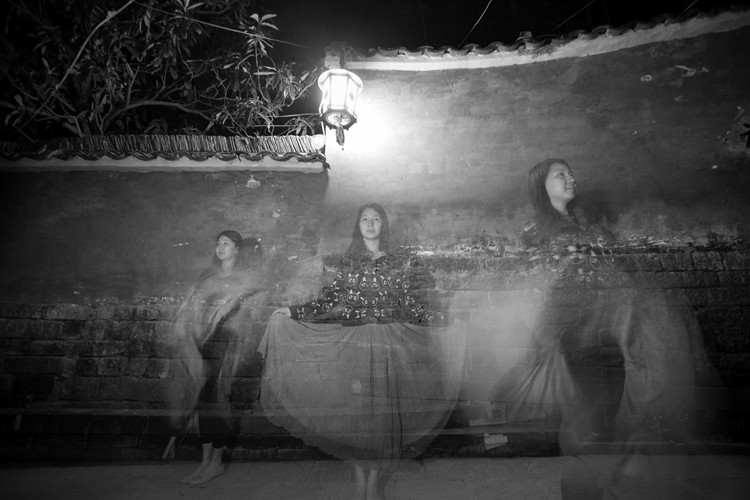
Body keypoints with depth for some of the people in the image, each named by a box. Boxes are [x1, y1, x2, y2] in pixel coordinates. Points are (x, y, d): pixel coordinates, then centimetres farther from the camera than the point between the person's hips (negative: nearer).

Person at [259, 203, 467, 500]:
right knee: (355, 402, -1)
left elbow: (409, 303, 8)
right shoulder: (348, 262, 8)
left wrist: (439, 320, 1)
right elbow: (330, 300, 4)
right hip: (352, 341, 0)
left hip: (387, 342, 0)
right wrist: (292, 312, -2)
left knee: (382, 405, -1)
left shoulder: (397, 262, 8)